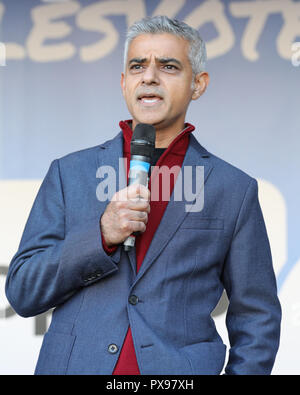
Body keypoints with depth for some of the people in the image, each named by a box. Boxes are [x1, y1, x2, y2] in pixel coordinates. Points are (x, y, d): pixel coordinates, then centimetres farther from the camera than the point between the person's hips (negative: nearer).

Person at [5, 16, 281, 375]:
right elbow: (21, 292, 1)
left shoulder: (234, 190, 2)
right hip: (74, 365, 1)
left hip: (181, 372, -1)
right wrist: (102, 235, -12)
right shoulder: (68, 173, 5)